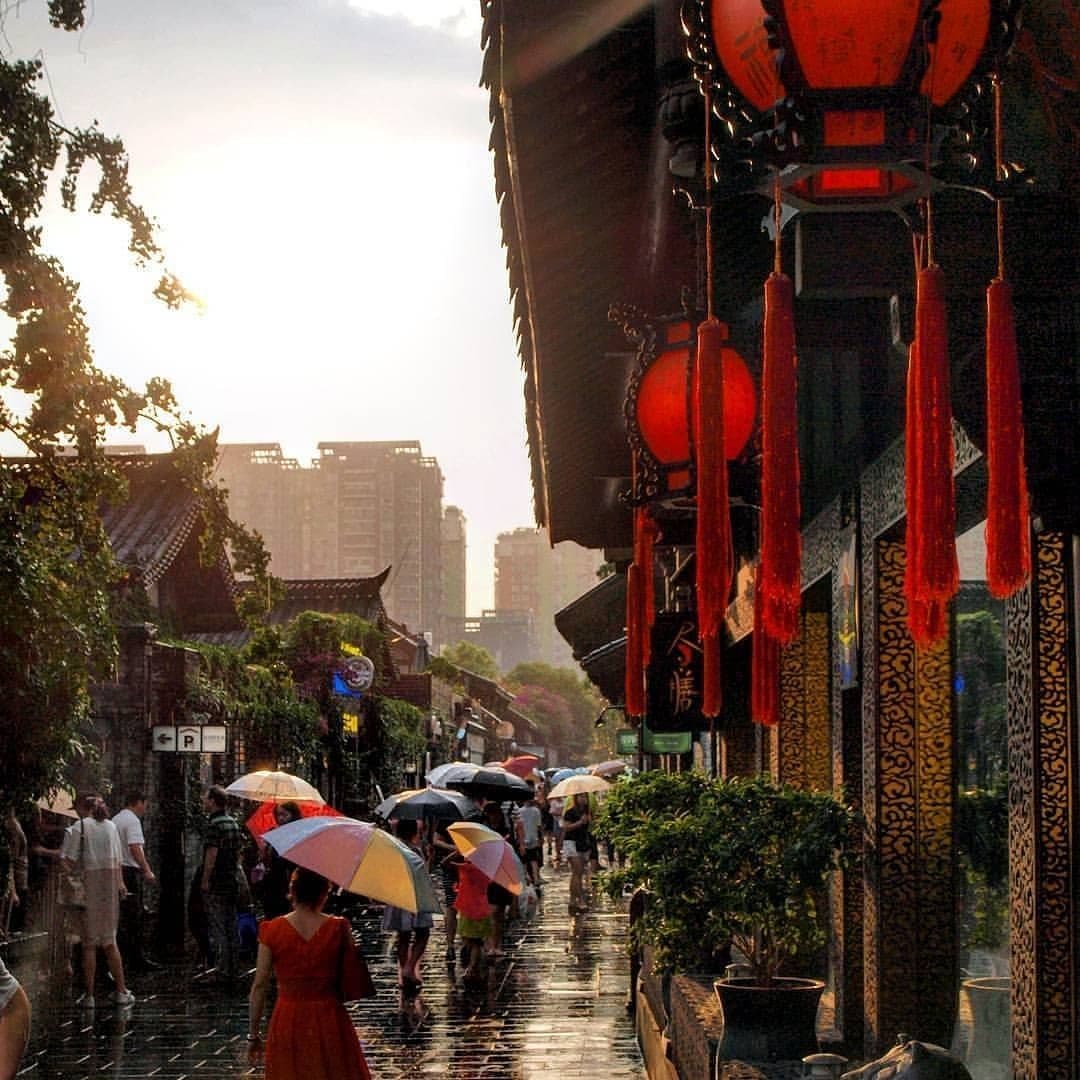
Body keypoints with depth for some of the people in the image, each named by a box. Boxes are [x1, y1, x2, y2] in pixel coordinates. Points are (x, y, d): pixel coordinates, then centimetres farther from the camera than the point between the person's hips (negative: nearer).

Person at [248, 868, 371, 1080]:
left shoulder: (272, 931, -7)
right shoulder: (338, 929, -7)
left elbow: (259, 986, -5)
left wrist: (253, 1033, 3)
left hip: (287, 1024, 0)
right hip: (330, 1022, 0)